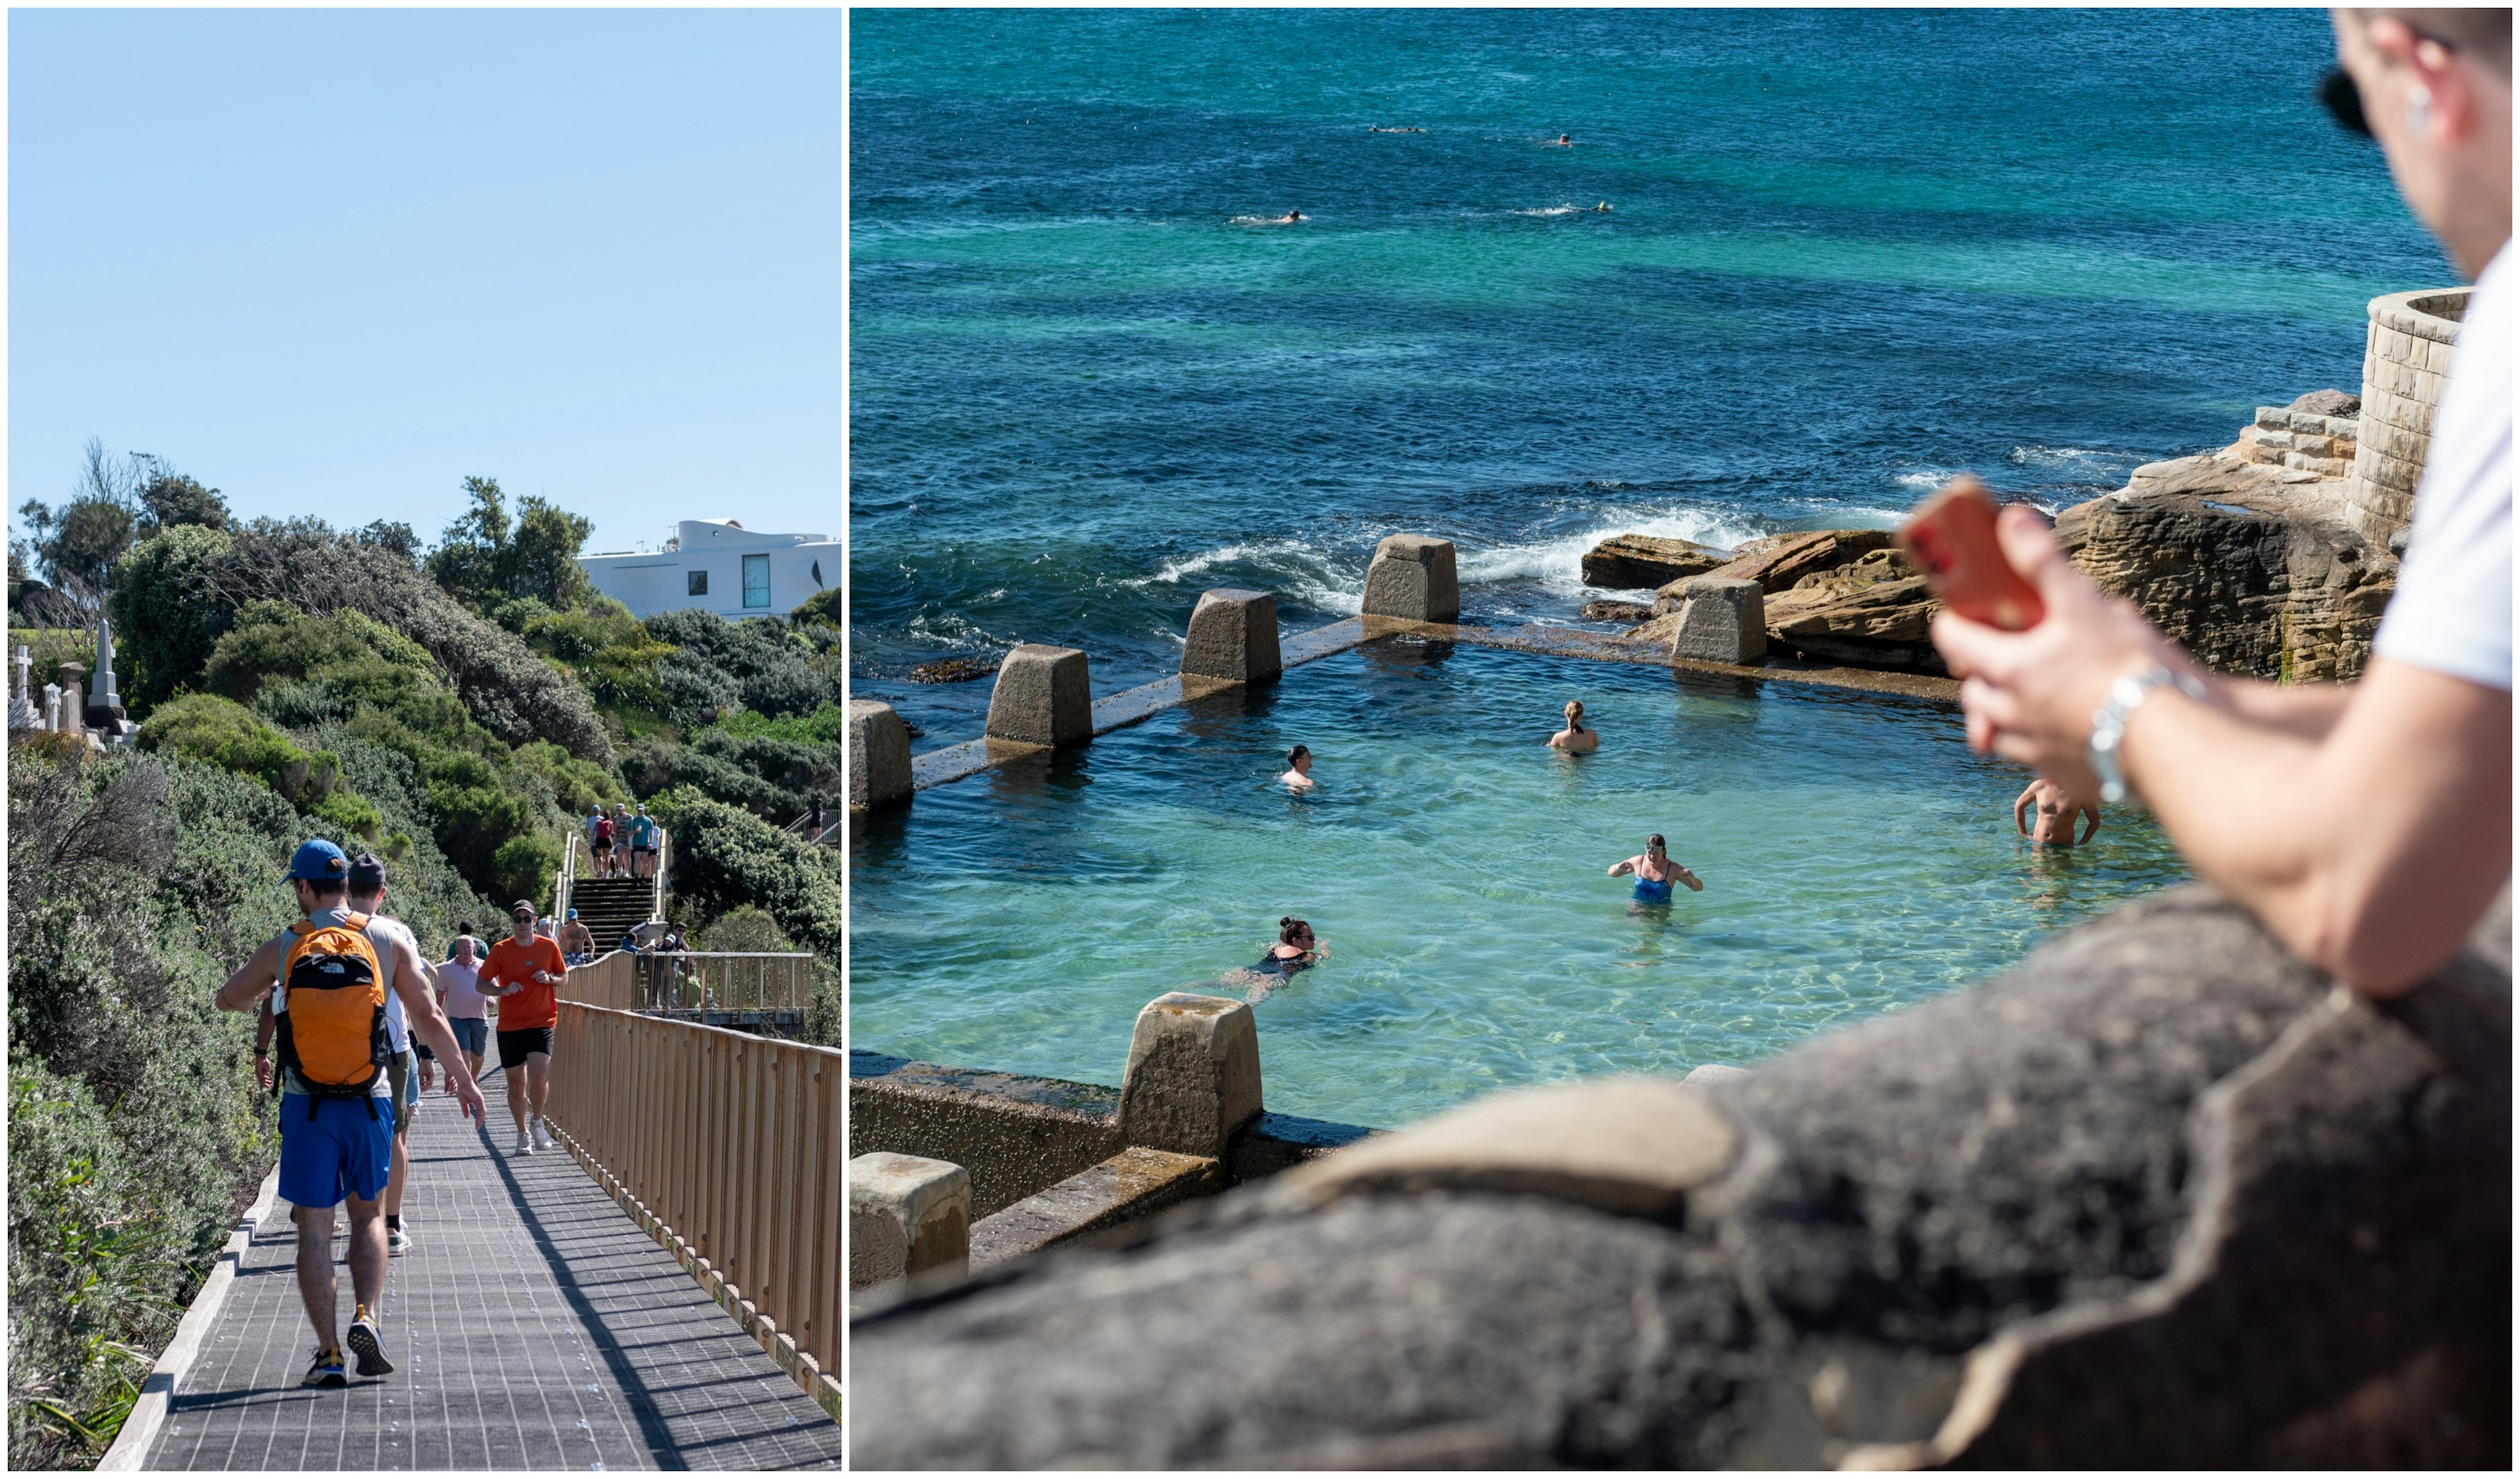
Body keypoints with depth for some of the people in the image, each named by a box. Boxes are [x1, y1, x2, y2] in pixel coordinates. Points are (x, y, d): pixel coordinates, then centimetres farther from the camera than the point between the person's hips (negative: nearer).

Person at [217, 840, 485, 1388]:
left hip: (306, 1106, -1)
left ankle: (328, 1353, 0)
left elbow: (228, 999, 16)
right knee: (368, 1214, 18)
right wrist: (463, 1079, 12)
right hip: (370, 1101, 1)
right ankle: (366, 1317, -2)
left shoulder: (283, 948, 0)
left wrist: (264, 997, 38)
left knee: (315, 1227, 4)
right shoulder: (389, 941, -1)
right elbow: (428, 1017, 1)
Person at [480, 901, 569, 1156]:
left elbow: (564, 977, 13)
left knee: (539, 1076, -17)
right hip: (509, 1026, 1)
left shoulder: (549, 946, 2)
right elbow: (481, 984, 1)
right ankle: (523, 1134, 22)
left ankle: (537, 1121, 9)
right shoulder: (500, 950, -1)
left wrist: (550, 979, -9)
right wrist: (503, 990, -17)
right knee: (516, 1082, 6)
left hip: (542, 1023, -1)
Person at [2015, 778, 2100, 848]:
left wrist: (2081, 844, -4)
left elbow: (2095, 821, 3)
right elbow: (2019, 805, 15)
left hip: (2064, 847, -2)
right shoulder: (2039, 786, -1)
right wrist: (2023, 835, 12)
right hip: (2038, 845, 2)